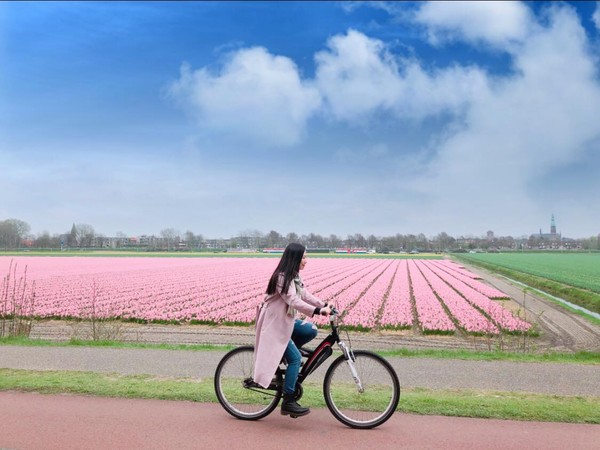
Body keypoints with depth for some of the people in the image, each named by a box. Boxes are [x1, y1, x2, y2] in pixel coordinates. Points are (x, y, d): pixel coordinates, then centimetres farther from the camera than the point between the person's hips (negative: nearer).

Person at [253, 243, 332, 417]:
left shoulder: (294, 276, 8)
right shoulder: (282, 277, -23)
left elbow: (305, 295, 6)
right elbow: (294, 301, -33)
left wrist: (325, 305, -6)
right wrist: (318, 311, -39)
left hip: (285, 320, 9)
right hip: (273, 323, -9)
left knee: (311, 330, -3)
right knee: (295, 357, -11)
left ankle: (285, 354, 12)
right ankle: (288, 403, -5)